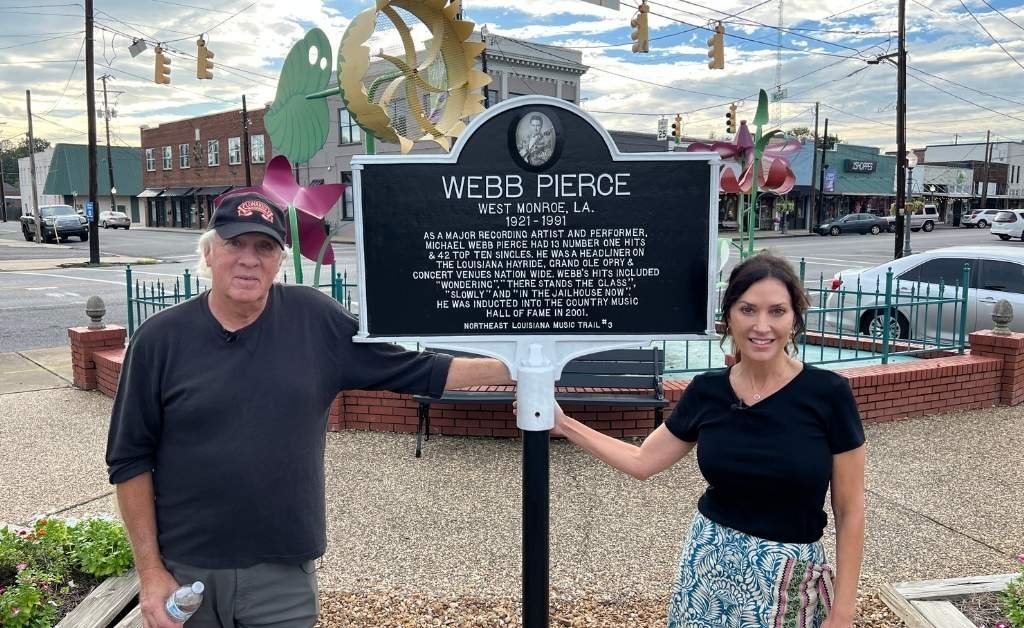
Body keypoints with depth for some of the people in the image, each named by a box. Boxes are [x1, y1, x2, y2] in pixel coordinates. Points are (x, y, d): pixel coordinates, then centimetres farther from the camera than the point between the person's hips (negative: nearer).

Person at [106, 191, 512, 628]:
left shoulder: (316, 320, -5)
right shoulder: (160, 338, -5)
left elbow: (417, 370, -2)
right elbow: (131, 460, -2)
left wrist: (513, 367, -7)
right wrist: (150, 570, -4)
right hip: (183, 570, 0)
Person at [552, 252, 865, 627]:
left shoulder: (828, 394, -13)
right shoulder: (706, 392, -5)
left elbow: (849, 510, -7)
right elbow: (641, 461, 6)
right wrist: (564, 425, 3)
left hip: (790, 580, -2)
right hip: (709, 565, 3)